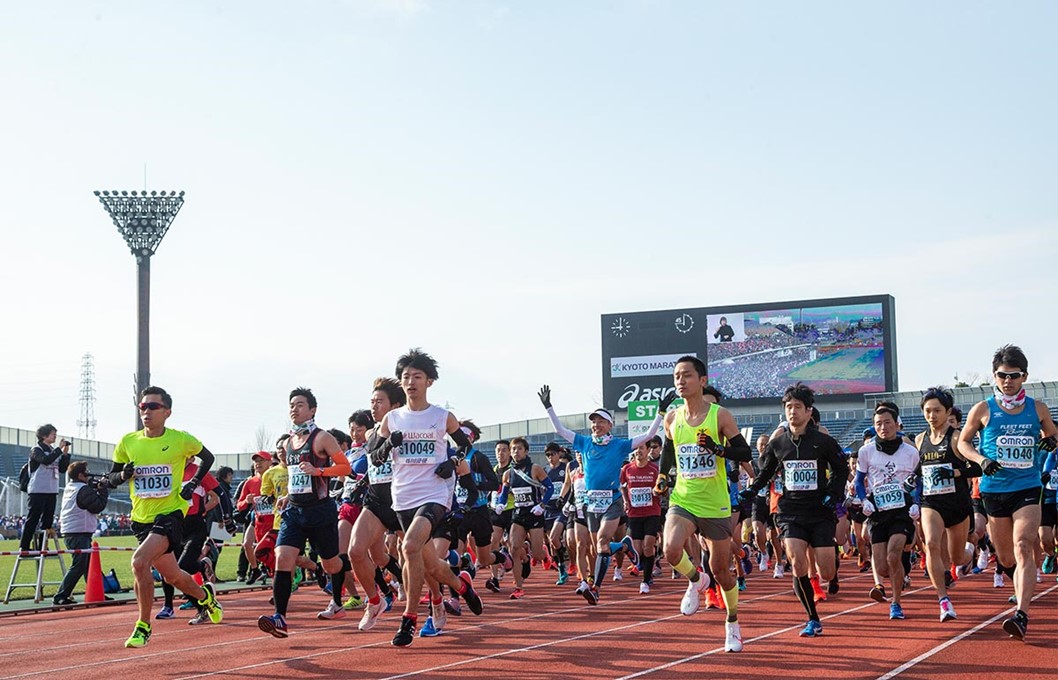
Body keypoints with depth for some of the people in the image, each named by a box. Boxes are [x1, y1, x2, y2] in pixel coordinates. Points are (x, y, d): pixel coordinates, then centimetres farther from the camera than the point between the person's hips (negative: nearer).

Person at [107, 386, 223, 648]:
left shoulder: (180, 439, -6)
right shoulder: (127, 442, 1)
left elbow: (207, 458, 12)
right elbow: (112, 479, 12)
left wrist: (194, 483, -2)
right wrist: (123, 475, -11)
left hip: (170, 514, -5)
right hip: (141, 518, 5)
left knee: (139, 561, -26)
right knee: (172, 576, 16)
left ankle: (143, 626, -12)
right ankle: (205, 595, 48)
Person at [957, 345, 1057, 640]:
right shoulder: (983, 410, -1)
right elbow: (963, 442, 10)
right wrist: (981, 460, -9)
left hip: (1028, 488, -1)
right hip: (994, 489, 1)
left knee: (1023, 548, -19)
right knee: (1006, 558, 9)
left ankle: (1022, 615, -26)